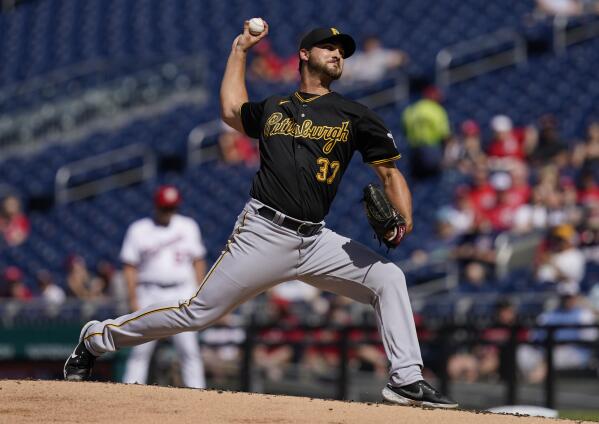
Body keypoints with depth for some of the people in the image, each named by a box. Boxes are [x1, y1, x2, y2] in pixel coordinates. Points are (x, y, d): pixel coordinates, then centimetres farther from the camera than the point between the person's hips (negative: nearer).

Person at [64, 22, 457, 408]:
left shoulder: (354, 115, 7)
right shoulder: (273, 108, 13)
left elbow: (390, 172, 4)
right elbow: (232, 110, 33)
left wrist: (404, 219, -14)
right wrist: (240, 49, 34)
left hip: (315, 241, 1)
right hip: (263, 234, -1)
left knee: (388, 278, -15)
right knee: (197, 312, -3)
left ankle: (406, 380, -12)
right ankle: (98, 338, 13)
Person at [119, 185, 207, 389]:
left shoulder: (188, 227, 9)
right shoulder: (138, 230, 3)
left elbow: (198, 261, 12)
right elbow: (130, 267, 2)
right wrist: (133, 299, -6)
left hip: (182, 295, 1)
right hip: (149, 295, -1)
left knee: (189, 348, -4)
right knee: (141, 349, -4)